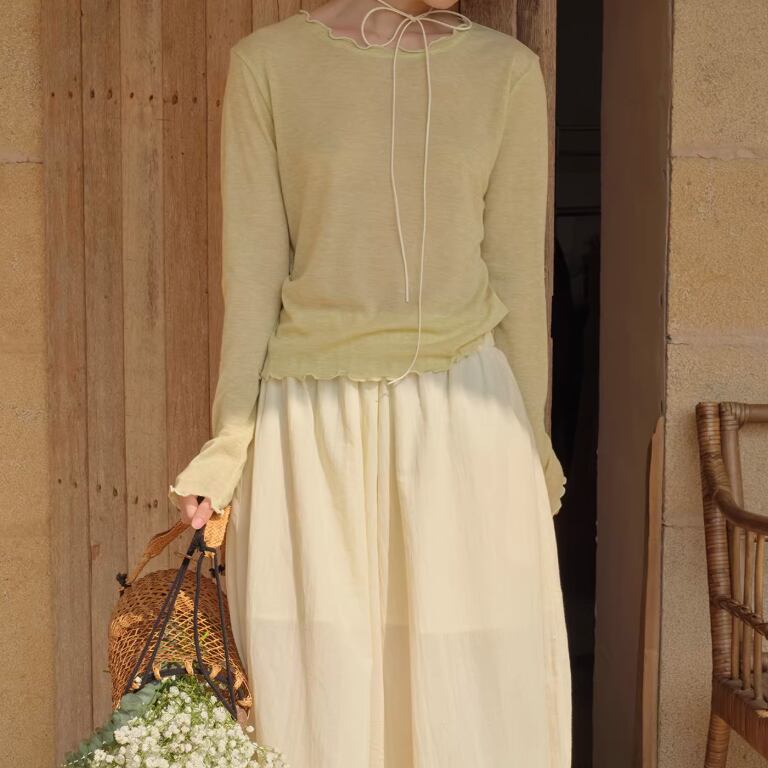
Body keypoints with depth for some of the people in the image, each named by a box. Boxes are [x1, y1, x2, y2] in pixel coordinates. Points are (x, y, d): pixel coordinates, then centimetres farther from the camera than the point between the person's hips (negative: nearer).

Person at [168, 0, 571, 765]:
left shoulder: (508, 70, 4)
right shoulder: (267, 62, 1)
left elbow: (517, 273, 6)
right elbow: (252, 266, 1)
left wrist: (530, 445, 8)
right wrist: (229, 442, -1)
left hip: (460, 423, 1)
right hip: (314, 423, -1)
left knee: (474, 694, 4)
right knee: (316, 696, 5)